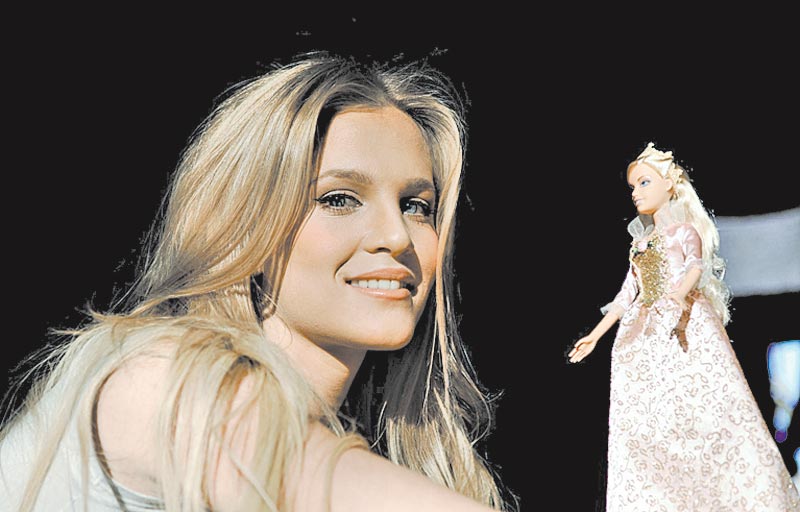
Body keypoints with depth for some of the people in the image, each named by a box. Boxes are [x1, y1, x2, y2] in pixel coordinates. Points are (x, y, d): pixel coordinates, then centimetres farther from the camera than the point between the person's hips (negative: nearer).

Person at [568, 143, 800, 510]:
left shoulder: (685, 229, 3)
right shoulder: (640, 243, 21)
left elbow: (696, 264, -17)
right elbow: (627, 294, 24)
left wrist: (679, 294, -39)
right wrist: (595, 336, 24)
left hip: (689, 328, -6)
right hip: (644, 338, 6)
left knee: (708, 410, -15)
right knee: (647, 427, -2)